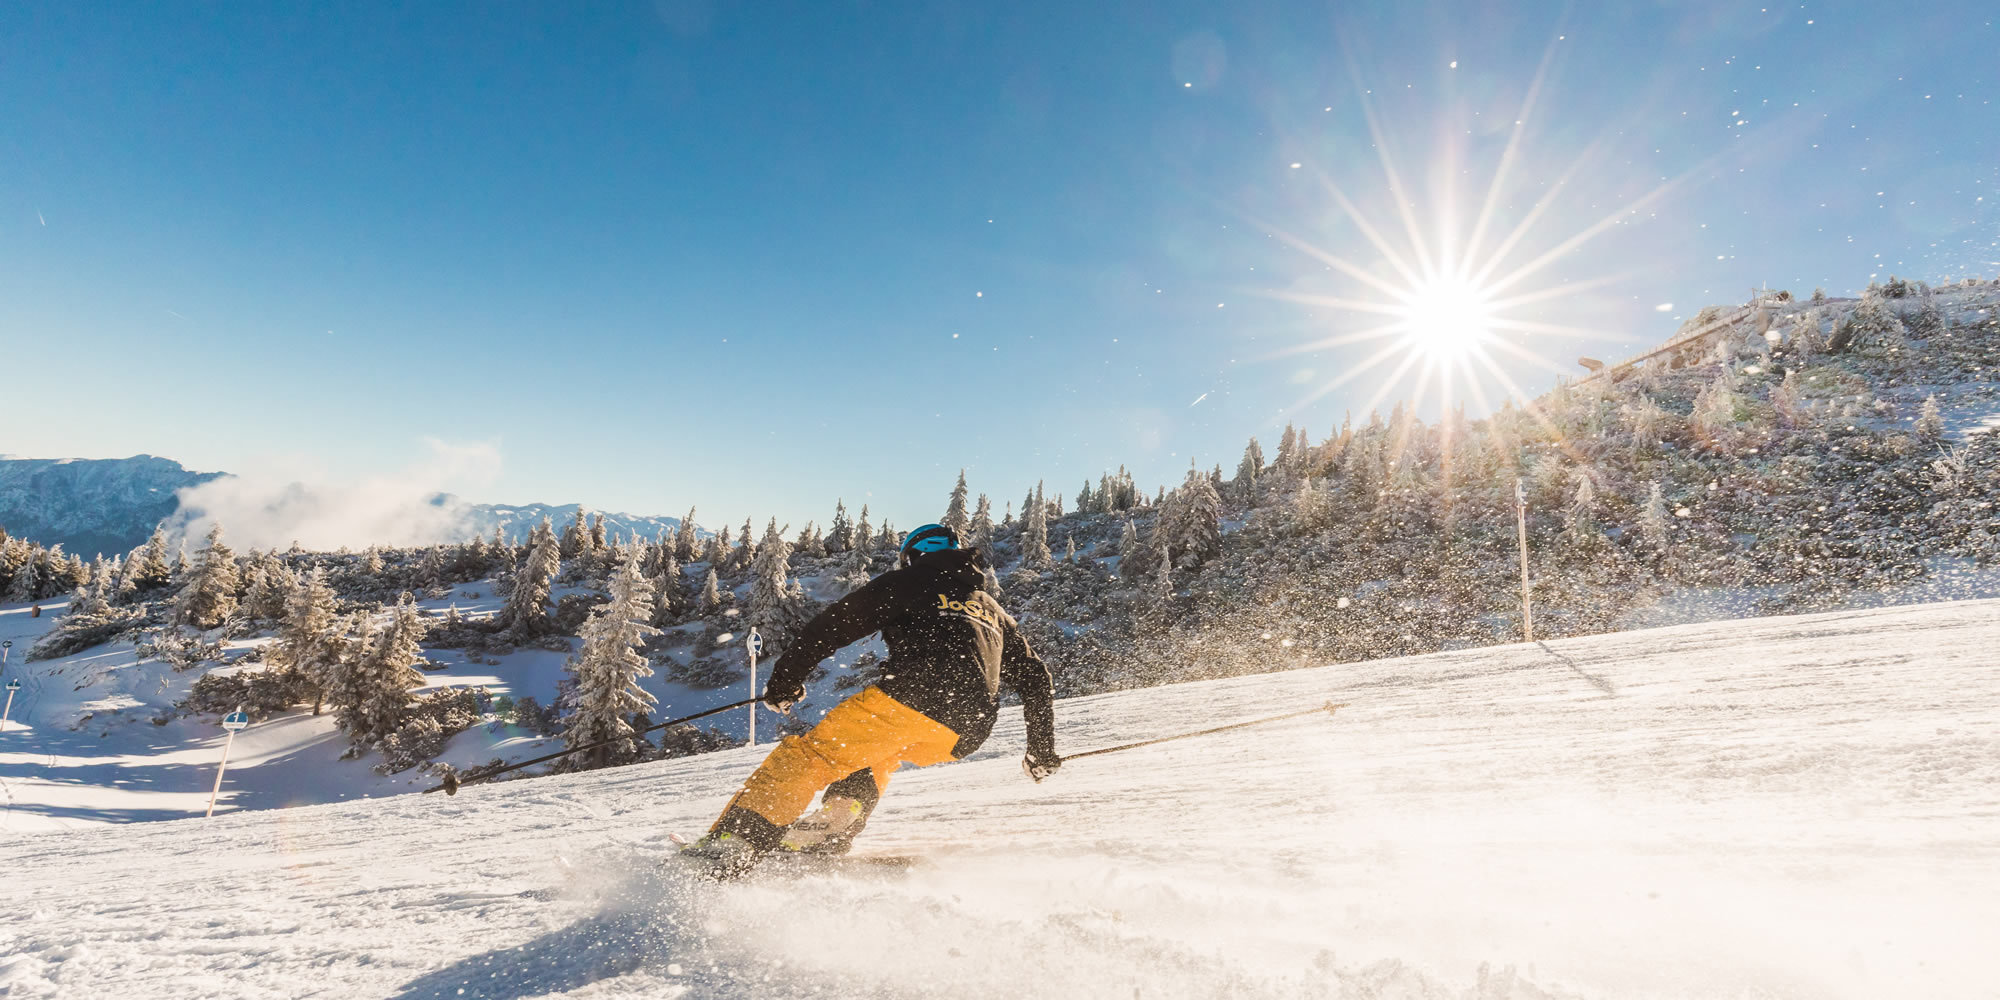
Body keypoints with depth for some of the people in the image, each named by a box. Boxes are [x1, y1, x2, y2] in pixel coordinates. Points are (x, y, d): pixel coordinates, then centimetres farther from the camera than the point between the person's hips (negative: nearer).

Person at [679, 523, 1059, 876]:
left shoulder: (906, 581, 18)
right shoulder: (994, 611, 32)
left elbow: (832, 626, 11)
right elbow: (1034, 677, 32)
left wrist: (786, 680, 21)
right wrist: (1042, 751, 39)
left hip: (909, 698, -5)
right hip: (962, 737, 6)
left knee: (806, 757, 4)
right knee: (876, 749, 33)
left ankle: (730, 846, -10)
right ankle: (837, 826, 14)